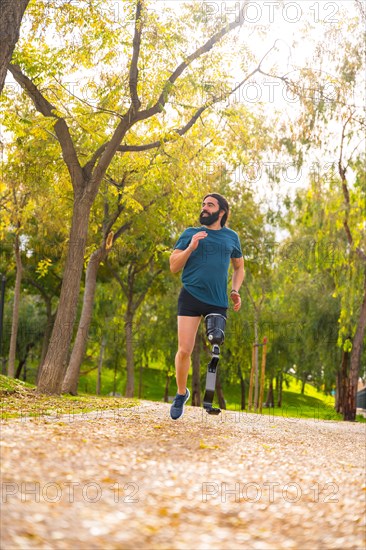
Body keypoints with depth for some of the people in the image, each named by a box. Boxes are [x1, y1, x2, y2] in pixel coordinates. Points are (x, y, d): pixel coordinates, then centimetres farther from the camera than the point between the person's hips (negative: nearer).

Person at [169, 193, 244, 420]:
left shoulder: (231, 237, 14)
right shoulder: (190, 234, 9)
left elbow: (239, 267, 25)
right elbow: (174, 266, 5)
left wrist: (235, 291, 9)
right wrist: (191, 247, -10)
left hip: (218, 302, 1)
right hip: (191, 297, -1)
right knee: (185, 350, -7)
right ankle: (181, 393, 15)